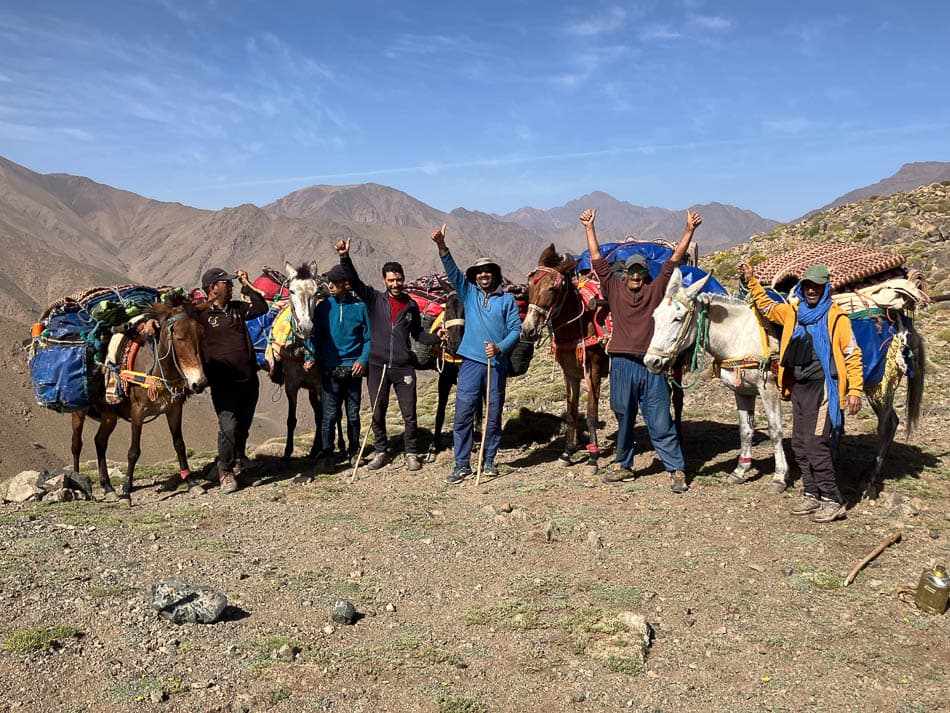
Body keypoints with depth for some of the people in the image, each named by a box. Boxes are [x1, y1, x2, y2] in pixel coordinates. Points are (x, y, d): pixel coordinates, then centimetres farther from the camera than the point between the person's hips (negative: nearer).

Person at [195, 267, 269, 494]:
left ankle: (238, 457, 43)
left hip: (249, 379, 6)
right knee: (229, 426, -12)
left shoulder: (237, 308, 12)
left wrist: (247, 285, 9)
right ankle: (225, 471, 7)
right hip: (223, 383, -6)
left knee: (244, 424, 17)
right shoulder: (201, 314, -6)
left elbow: (261, 308, 12)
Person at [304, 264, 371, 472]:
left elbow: (368, 338, 3)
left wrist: (363, 360, -11)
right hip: (330, 370, 0)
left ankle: (354, 452, 24)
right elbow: (314, 335, 3)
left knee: (353, 414, 11)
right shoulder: (323, 307, 2)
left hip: (353, 369, 1)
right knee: (330, 415, -1)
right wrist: (310, 357, -13)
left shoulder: (360, 307, 1)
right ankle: (326, 455, 7)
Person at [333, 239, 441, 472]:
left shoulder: (411, 306, 8)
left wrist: (437, 338, 0)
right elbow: (354, 282, -9)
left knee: (409, 414, 3)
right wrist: (345, 258, -22)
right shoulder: (375, 299, 2)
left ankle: (411, 453, 17)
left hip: (404, 367, 1)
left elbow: (418, 334, 17)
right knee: (377, 414, 8)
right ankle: (380, 452, 23)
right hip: (377, 366, -1)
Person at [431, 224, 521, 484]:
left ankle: (489, 460, 21)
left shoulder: (507, 300, 7)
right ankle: (462, 464, 4)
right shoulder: (469, 293, 10)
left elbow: (516, 329, 2)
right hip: (471, 362, 0)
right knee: (463, 414, -3)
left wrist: (500, 347, -15)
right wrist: (441, 246, -16)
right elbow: (452, 271, -2)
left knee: (494, 415, 7)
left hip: (497, 364, 0)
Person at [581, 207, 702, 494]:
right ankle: (623, 465, 28)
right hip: (622, 364, 1)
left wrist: (689, 230, -3)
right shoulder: (614, 289, 8)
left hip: (651, 365, -1)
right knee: (624, 418, 14)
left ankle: (677, 470, 7)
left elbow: (675, 259, 4)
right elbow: (597, 259, 7)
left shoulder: (656, 289, 7)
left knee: (660, 422, 1)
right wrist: (589, 228, 5)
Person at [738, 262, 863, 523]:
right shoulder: (793, 312, 10)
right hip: (799, 387, 7)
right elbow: (766, 306, 27)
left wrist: (855, 390, -13)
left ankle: (833, 501, 0)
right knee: (799, 444, 11)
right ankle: (812, 495, 22)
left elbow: (852, 355, -7)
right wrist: (751, 281, 18)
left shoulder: (836, 317, -7)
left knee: (816, 444, -10)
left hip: (822, 388, -7)